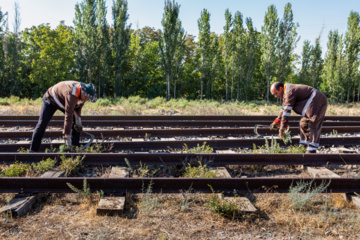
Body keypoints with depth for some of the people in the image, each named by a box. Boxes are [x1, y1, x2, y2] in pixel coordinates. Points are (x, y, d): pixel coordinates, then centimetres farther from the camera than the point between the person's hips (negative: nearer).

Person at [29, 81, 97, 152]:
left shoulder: (83, 94, -20)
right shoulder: (71, 95, -45)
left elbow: (79, 106, 1)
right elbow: (68, 116, -49)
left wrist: (78, 118, -17)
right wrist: (67, 137, -50)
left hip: (63, 102, 7)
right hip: (50, 99, -7)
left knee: (77, 123, -5)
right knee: (42, 123, -12)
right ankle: (33, 150, -3)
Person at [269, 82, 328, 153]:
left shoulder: (290, 92, -22)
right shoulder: (286, 92, 11)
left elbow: (287, 110, -25)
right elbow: (284, 108, 20)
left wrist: (282, 127, -23)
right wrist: (277, 121, 21)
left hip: (318, 103, -11)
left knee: (313, 126, -12)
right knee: (304, 123, 11)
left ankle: (311, 150, -11)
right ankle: (306, 146, 14)